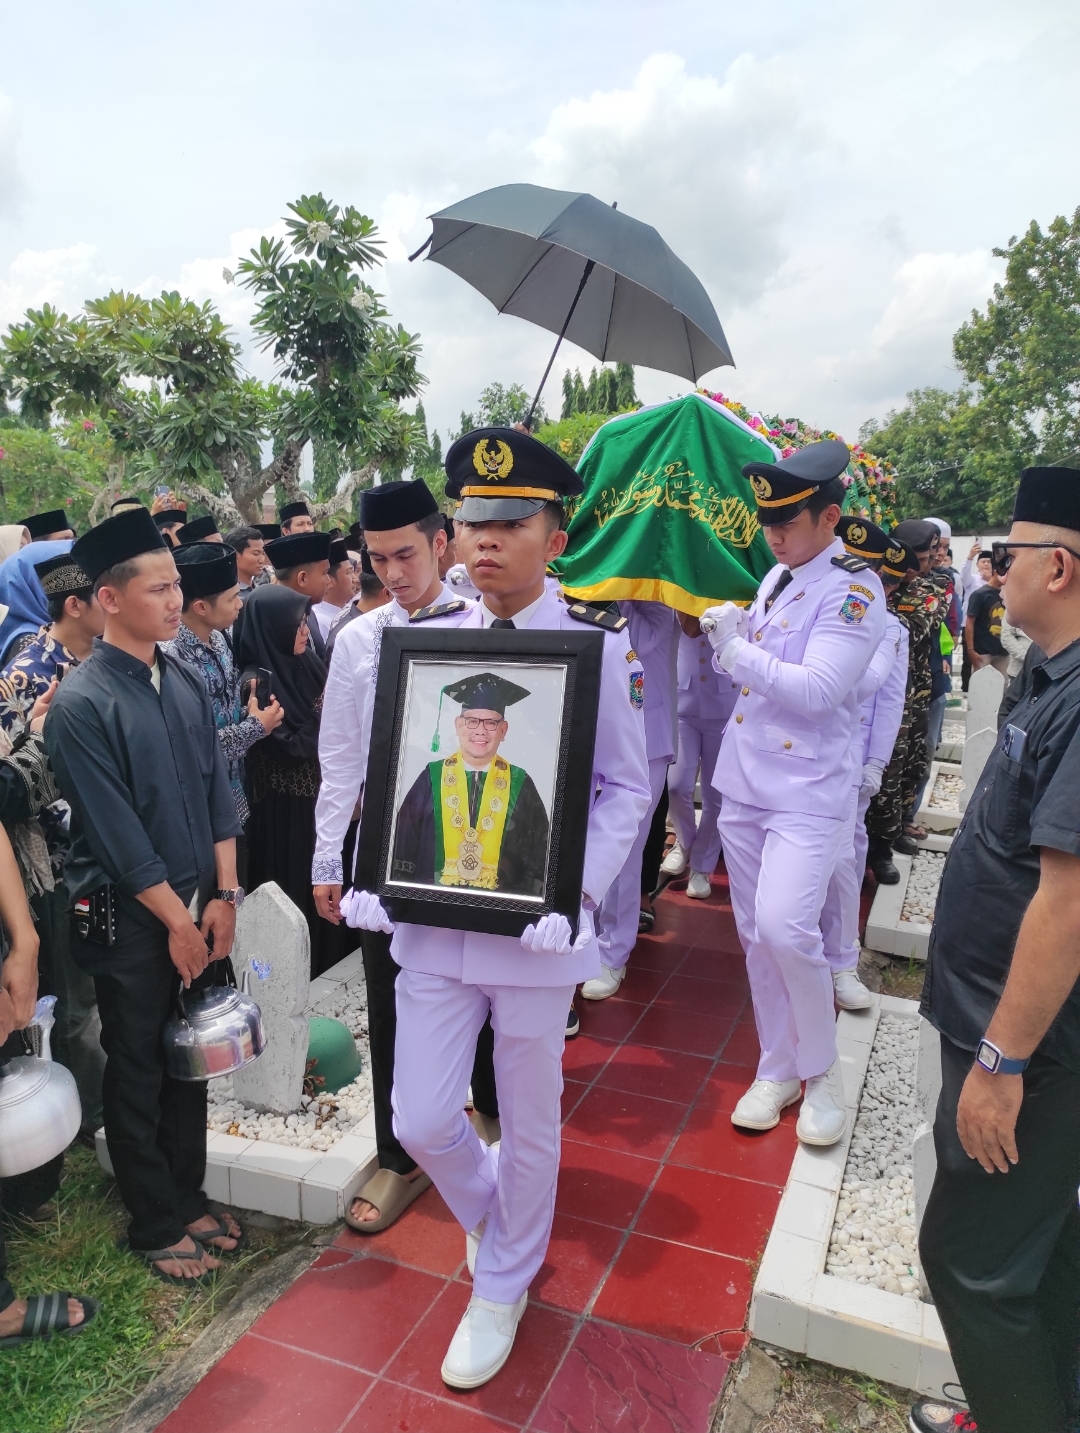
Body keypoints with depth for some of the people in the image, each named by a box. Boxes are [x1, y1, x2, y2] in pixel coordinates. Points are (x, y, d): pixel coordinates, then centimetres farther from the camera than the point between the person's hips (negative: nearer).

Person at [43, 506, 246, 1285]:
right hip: (130, 919, -5)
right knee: (138, 1074, 12)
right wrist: (176, 920, -12)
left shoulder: (187, 682, 2)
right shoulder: (81, 703, -17)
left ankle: (189, 1198, 38)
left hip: (198, 906, 6)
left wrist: (222, 894, 0)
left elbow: (218, 788, 5)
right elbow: (116, 833, -17)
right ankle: (155, 1226, 31)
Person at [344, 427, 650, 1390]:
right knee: (423, 1120, 10)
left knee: (529, 1125, 15)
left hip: (535, 930, -2)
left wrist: (577, 896, -18)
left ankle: (503, 1288, 43)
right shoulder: (426, 639, 2)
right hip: (432, 918, 3)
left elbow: (626, 789, -5)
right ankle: (489, 1211, 46)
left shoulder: (599, 644, -7)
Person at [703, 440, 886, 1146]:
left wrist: (735, 649, -18)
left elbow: (818, 689, -22)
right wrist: (733, 634, 4)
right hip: (745, 779, 7)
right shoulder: (777, 576, 11)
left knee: (786, 928, -17)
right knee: (755, 932, 11)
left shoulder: (855, 590, -12)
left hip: (808, 788, -7)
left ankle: (822, 1067, 10)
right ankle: (778, 1070, 28)